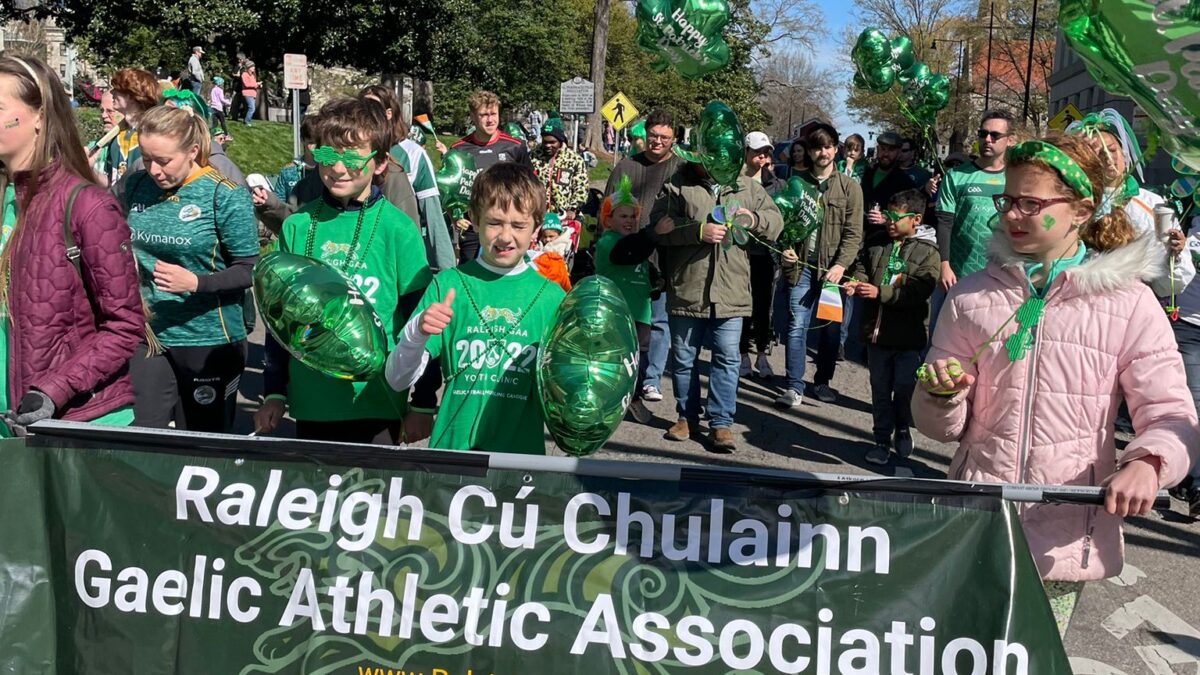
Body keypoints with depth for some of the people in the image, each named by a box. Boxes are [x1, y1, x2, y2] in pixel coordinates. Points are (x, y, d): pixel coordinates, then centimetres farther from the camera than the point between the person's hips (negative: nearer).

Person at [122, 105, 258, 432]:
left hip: (209, 341, -4)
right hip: (148, 336, 4)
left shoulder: (225, 196, -12)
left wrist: (196, 282, -25)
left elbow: (249, 270, -11)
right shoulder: (136, 186, 3)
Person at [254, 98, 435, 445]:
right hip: (310, 404, 3)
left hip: (377, 404, -3)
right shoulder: (297, 226, 3)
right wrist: (274, 393, 10)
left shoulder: (398, 228, -7)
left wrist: (423, 404, -2)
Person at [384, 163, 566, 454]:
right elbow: (397, 380, -5)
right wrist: (417, 333, -22)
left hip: (522, 451, 1)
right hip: (451, 446, -1)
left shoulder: (552, 297, -1)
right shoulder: (447, 284, -4)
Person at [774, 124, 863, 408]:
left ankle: (823, 381, 22)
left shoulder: (849, 187, 3)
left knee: (831, 327, 7)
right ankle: (794, 387, 0)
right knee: (796, 326, -4)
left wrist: (841, 265, -14)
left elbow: (853, 233, -2)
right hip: (801, 264, 0)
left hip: (833, 267, 0)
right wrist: (785, 247, -6)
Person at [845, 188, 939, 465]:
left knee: (905, 388, 5)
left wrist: (880, 292, -25)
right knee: (880, 389, 12)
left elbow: (918, 292, -18)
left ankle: (903, 430, 31)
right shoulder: (876, 244, 7)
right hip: (877, 331, 4)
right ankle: (882, 440, 23)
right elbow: (861, 267, 14)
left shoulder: (927, 251, -8)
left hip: (909, 335, -4)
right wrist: (855, 283, -10)